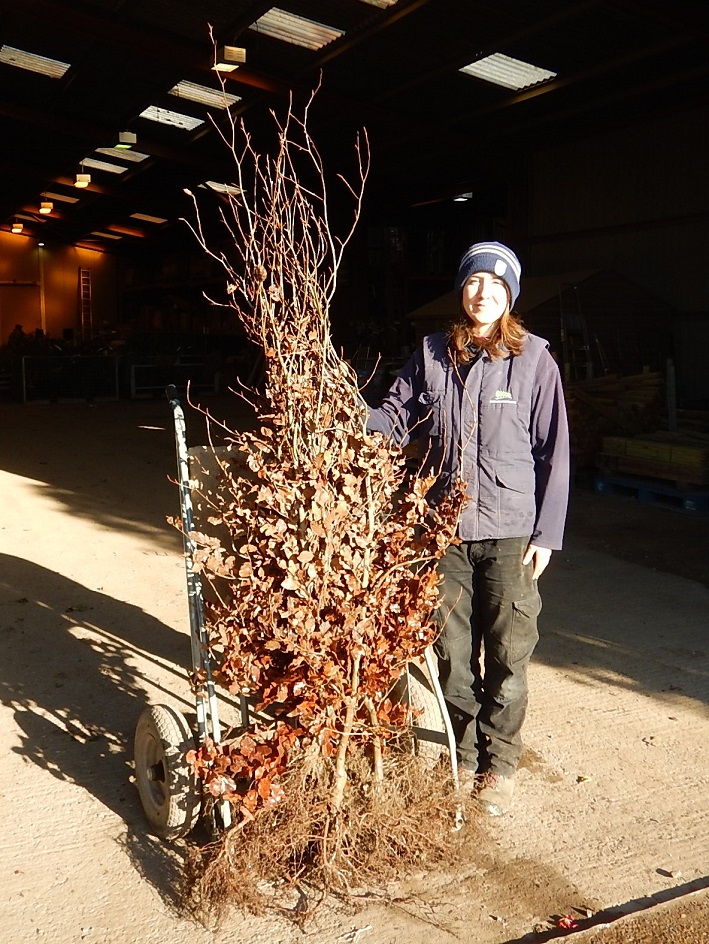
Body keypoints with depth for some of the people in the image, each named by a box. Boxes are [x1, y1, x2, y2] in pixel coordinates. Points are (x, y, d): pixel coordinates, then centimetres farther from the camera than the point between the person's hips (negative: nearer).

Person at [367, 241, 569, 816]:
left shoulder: (534, 359, -3)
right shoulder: (433, 355, 5)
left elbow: (554, 450, -3)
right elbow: (396, 419, 5)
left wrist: (547, 532, -5)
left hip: (510, 531, -2)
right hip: (444, 528, 3)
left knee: (508, 654, 4)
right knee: (452, 650, 11)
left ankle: (499, 764, 22)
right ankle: (464, 756, 29)